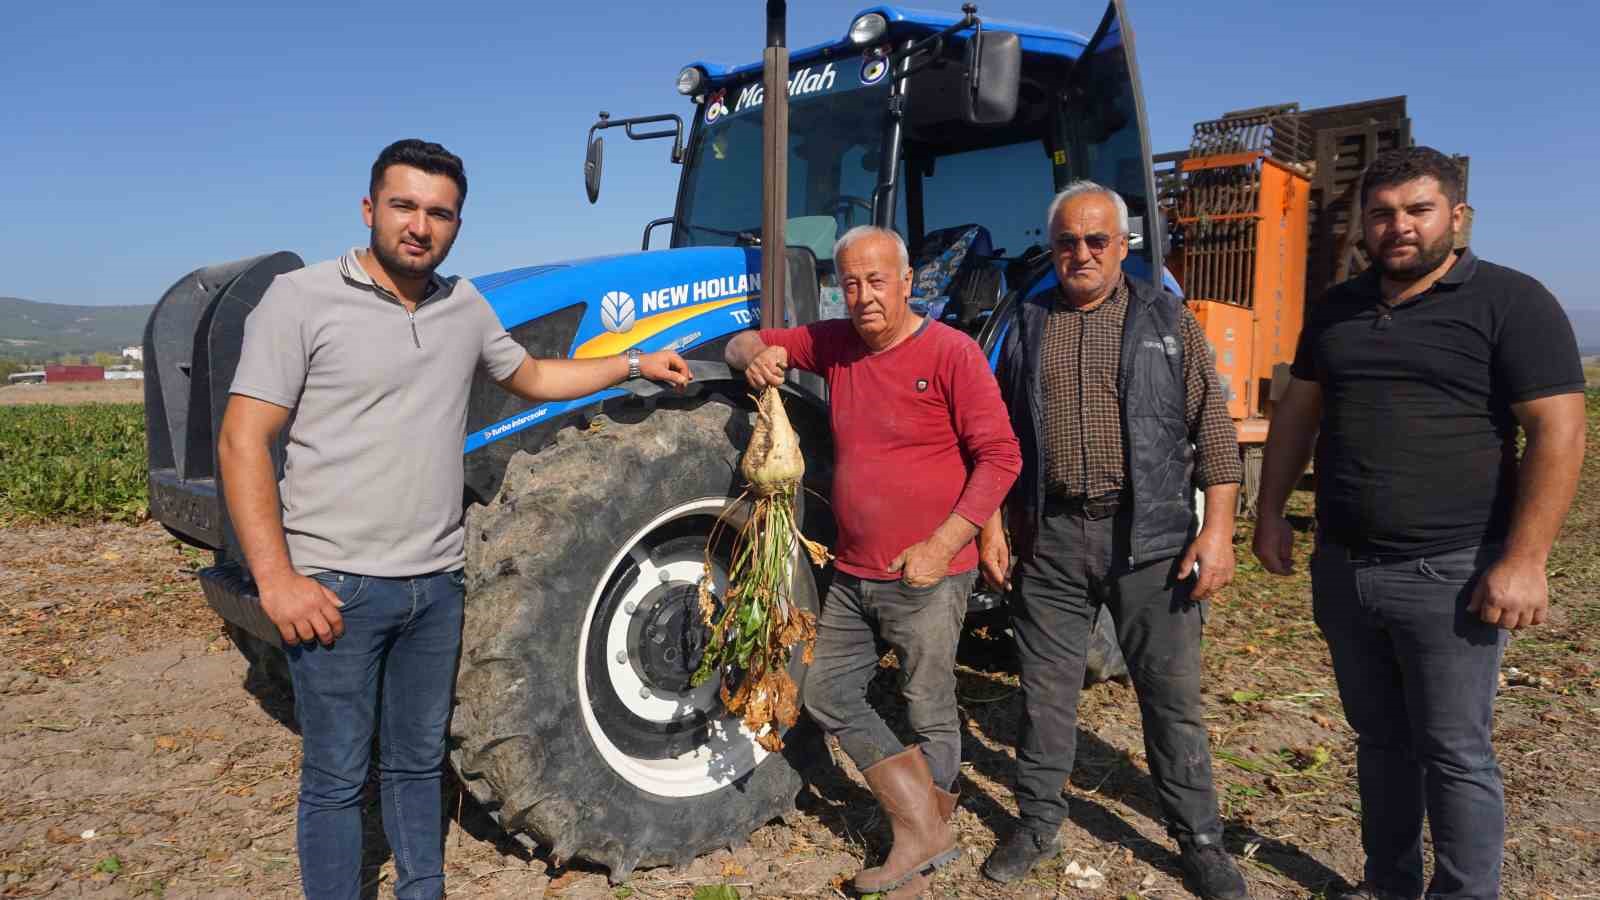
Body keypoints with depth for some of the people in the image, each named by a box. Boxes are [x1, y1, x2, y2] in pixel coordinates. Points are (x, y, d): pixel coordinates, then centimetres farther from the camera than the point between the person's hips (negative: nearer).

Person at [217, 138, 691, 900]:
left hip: (436, 583, 5)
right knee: (337, 779, 6)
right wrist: (277, 580, -18)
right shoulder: (302, 299, -8)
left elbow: (531, 377, 25)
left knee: (418, 764, 18)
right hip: (337, 585, -5)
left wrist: (636, 365, 17)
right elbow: (242, 442, -11)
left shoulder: (464, 306, 8)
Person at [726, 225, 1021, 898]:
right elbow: (745, 344, 16)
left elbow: (999, 457, -14)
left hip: (926, 578, -7)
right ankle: (920, 827, 21)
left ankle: (928, 841, 28)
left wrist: (941, 546, -20)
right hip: (852, 575, 7)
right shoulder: (834, 344, 6)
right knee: (827, 695, 12)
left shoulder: (951, 352, -11)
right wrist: (757, 357, -9)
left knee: (930, 717, 6)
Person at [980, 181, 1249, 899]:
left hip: (1151, 539, -1)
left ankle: (1199, 838, 24)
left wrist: (1218, 529, -7)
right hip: (1050, 539, 2)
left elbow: (1212, 430, 1)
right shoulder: (1027, 325, 9)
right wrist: (991, 525, 6)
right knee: (1045, 690, 11)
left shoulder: (1167, 320, 4)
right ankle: (1038, 822, 28)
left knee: (1172, 693, 7)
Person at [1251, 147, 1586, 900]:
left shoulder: (1510, 302, -7)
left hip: (1449, 576, -5)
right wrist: (1271, 513, 10)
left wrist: (1524, 560, -19)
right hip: (1341, 569, 6)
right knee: (1380, 741, 17)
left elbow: (1558, 432, -13)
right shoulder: (1337, 309, 10)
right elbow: (1296, 413, 16)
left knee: (1455, 756, 5)